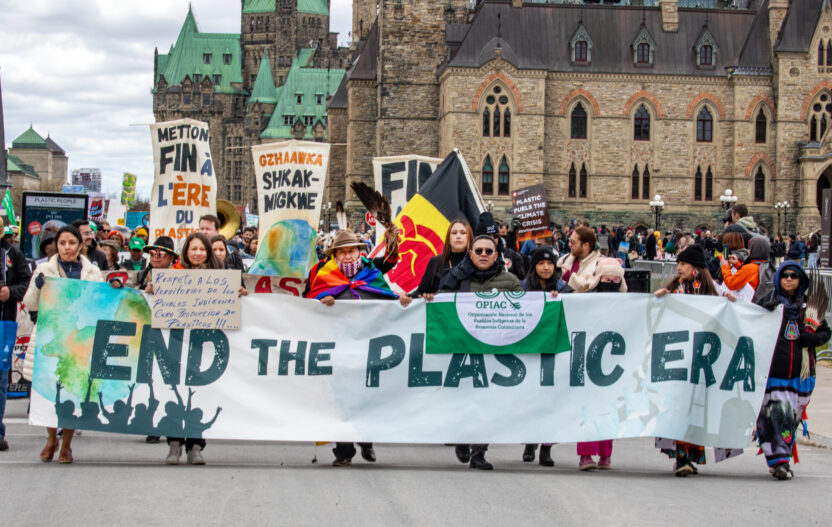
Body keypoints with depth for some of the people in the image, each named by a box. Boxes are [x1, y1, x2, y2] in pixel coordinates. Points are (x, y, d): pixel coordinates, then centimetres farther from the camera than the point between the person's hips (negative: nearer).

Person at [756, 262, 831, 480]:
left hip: (801, 371, 3)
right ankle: (779, 461, -15)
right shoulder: (769, 304, 5)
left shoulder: (810, 305, 12)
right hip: (774, 370, -3)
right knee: (777, 413, -14)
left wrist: (812, 338, -6)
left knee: (793, 416, 7)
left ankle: (782, 460, 19)